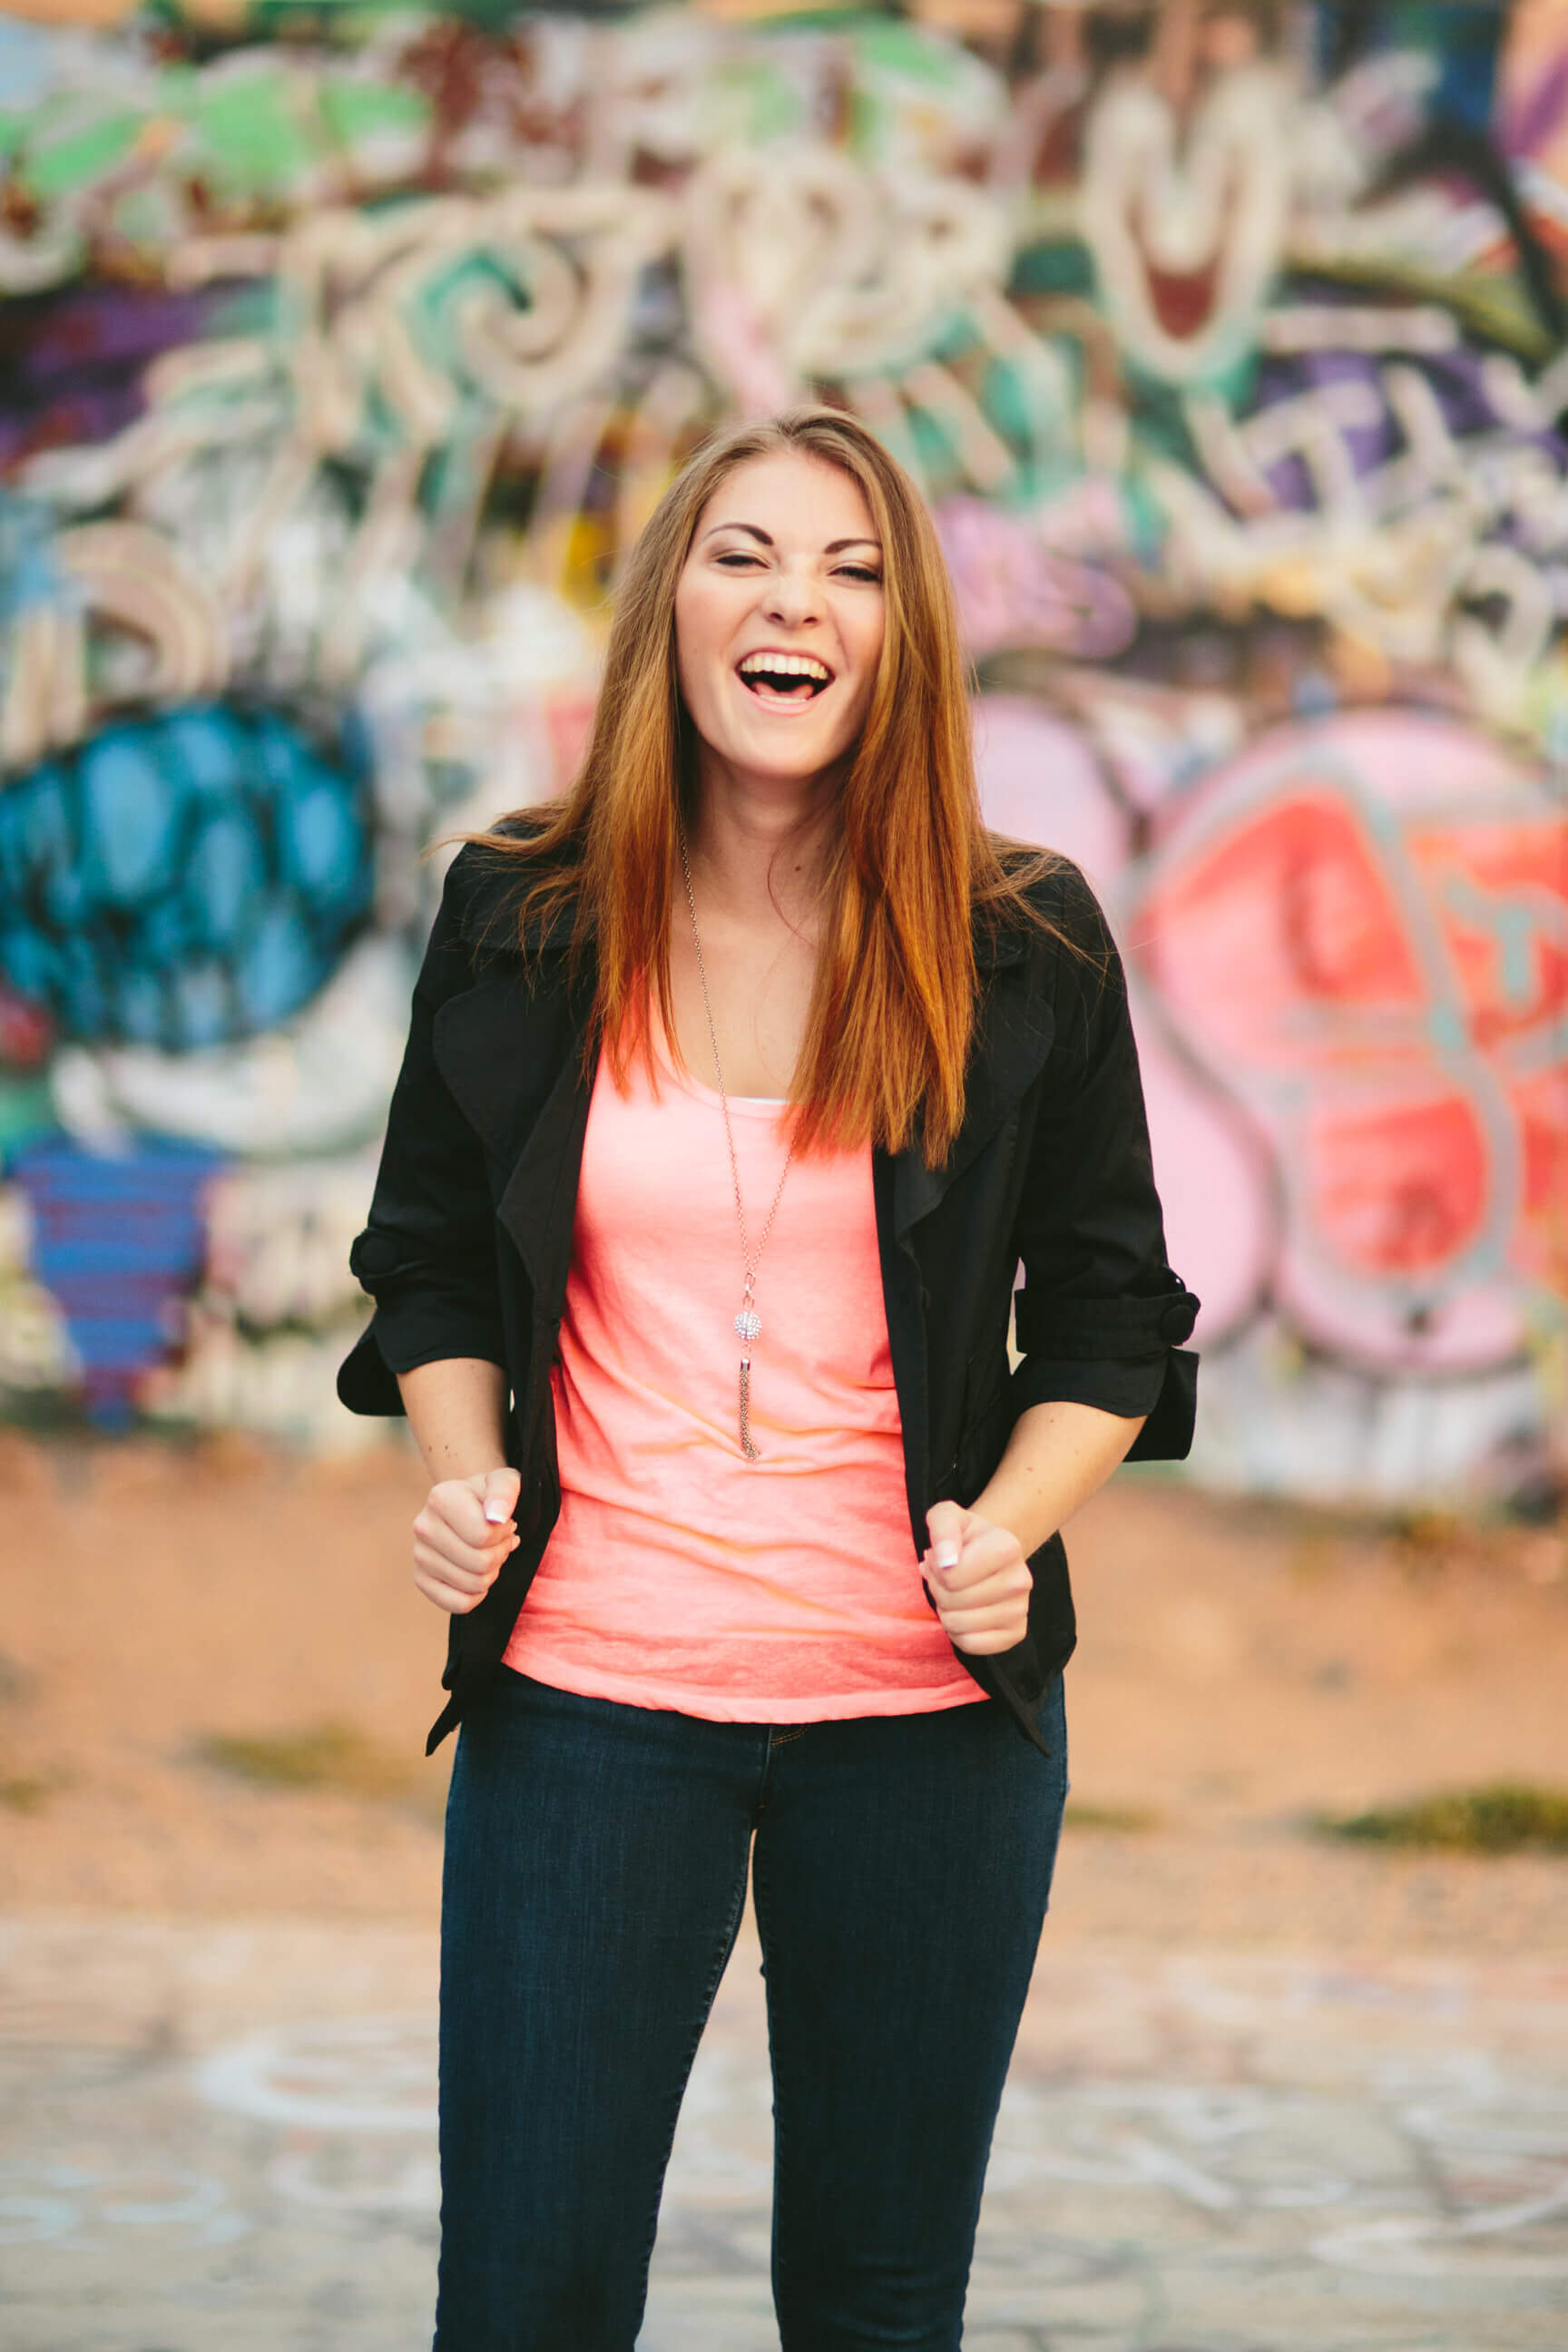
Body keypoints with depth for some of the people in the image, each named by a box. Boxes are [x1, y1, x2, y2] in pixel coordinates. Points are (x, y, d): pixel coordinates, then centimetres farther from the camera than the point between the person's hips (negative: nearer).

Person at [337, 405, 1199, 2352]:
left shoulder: (1028, 947, -1)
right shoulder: (520, 918, 1)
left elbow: (1112, 1313, 6)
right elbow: (428, 1259, 13)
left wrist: (1008, 1532, -11)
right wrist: (463, 1469, -5)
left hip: (927, 1710, 0)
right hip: (585, 1685, 0)